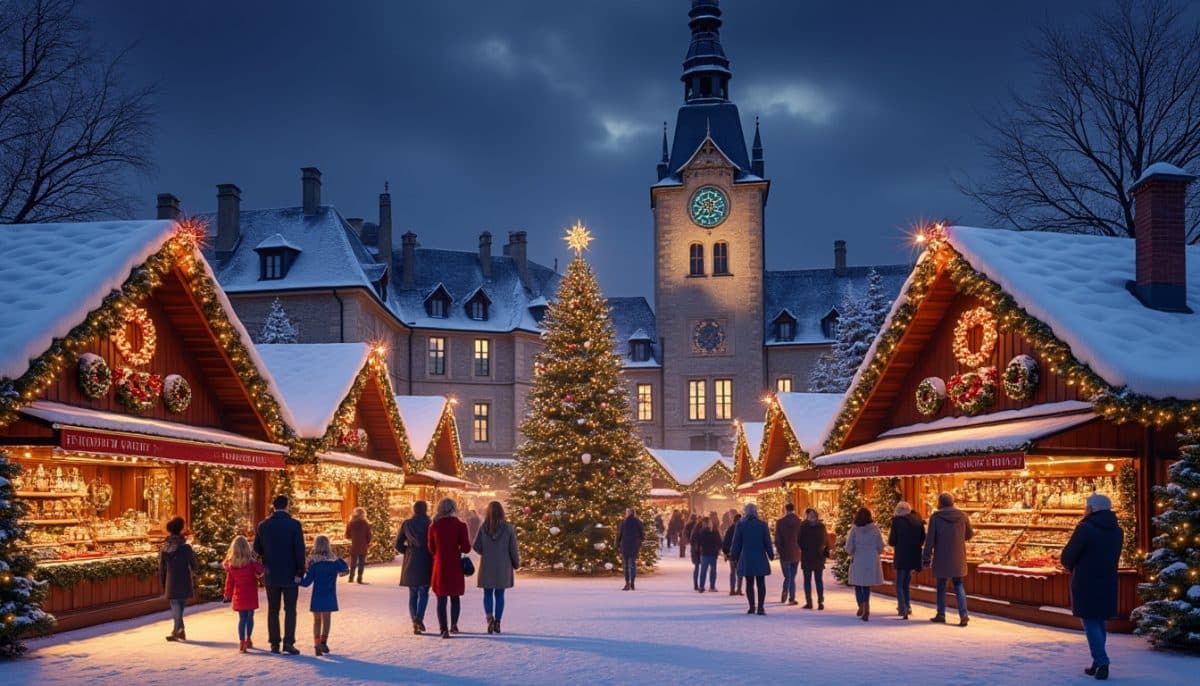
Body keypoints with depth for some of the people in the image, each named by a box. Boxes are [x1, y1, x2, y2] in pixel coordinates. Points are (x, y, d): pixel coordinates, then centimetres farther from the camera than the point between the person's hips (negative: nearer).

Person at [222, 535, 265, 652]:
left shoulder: (231, 565, -3)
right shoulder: (251, 563, -13)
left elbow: (229, 582, 3)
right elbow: (261, 570, -8)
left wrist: (228, 595, 12)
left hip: (239, 597, 2)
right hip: (251, 595, -2)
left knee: (242, 618, 7)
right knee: (250, 617, 13)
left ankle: (242, 641, -2)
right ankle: (248, 640, 20)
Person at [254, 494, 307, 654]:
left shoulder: (263, 525, -2)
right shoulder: (294, 525, -10)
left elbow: (257, 549, 4)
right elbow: (300, 551, -13)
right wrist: (300, 573, -8)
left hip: (271, 575, 3)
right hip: (290, 574, -2)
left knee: (273, 609, 12)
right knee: (290, 609, 4)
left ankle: (274, 644, 12)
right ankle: (288, 643, -5)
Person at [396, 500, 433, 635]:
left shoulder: (406, 524, 3)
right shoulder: (428, 523, -7)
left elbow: (398, 545, 4)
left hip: (410, 563, 3)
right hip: (425, 562, -3)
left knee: (413, 594, 11)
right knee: (423, 593, 4)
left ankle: (415, 624, 8)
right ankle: (419, 617, -16)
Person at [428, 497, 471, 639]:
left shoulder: (433, 526, -3)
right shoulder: (460, 525, -8)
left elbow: (431, 549, 5)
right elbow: (466, 548, -9)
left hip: (440, 565, 1)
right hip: (455, 565, -1)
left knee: (441, 598, 5)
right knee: (455, 596, 17)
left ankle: (443, 629, -1)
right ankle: (454, 625, 18)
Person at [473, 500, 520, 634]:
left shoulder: (483, 527, -7)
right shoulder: (508, 528, -8)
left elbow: (476, 546, -4)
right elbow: (513, 549, -4)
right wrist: (516, 564, 11)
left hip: (487, 567, 0)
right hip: (503, 567, 0)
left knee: (488, 594, 9)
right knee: (499, 594, 10)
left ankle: (490, 617, -13)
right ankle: (497, 622, 10)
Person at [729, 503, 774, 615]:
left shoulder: (740, 525, -3)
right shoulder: (762, 524, -2)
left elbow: (736, 542, 1)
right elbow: (767, 542, 1)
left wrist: (734, 555, 12)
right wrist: (771, 555, 12)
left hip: (746, 558, 0)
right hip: (760, 558, 0)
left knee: (749, 583, 8)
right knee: (761, 583, 4)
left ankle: (752, 607, 4)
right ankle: (760, 607, -2)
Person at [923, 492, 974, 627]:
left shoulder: (935, 517, -9)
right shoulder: (962, 516, -1)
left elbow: (930, 539, -9)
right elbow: (969, 535, 11)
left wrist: (926, 559, -4)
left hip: (941, 558, -2)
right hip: (958, 558, 2)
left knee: (941, 586, 11)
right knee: (958, 585, 8)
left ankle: (941, 615, 16)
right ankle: (963, 614, -8)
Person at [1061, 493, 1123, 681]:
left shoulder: (1085, 529, -16)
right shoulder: (1117, 531, 7)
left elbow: (1067, 558, -11)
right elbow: (1113, 557, 13)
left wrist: (1072, 567, 9)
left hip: (1086, 585, -6)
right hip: (1107, 585, 6)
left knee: (1091, 624, -1)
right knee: (1100, 623, 16)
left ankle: (1102, 663, -9)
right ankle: (1098, 663, 17)